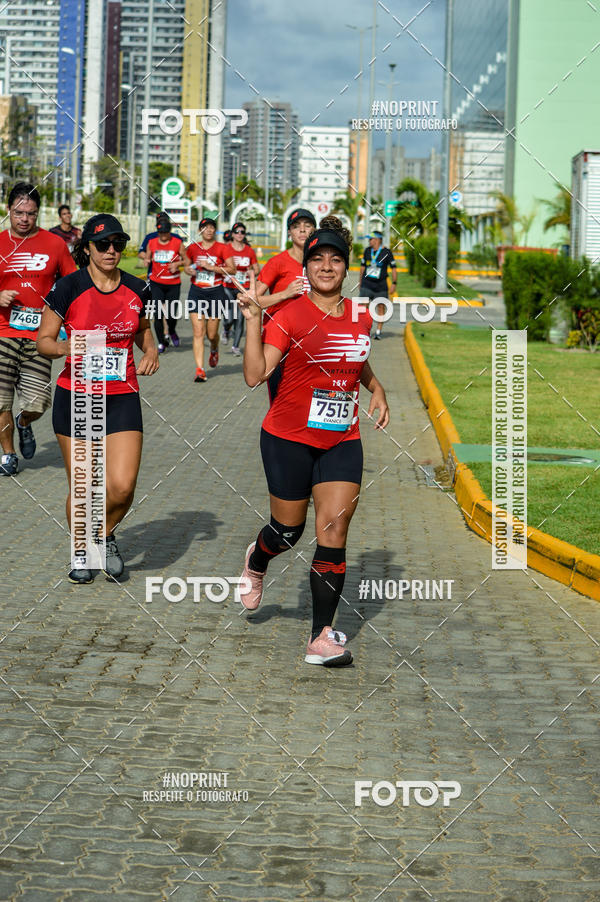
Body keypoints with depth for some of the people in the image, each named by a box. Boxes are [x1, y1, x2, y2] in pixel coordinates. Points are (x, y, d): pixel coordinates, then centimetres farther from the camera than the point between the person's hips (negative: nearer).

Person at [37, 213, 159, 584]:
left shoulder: (137, 289, 3)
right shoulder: (68, 289, -7)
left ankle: (106, 535, 22)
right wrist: (64, 347, -24)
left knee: (122, 487, -11)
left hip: (122, 397, 2)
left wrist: (151, 351, 1)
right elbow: (43, 340, -3)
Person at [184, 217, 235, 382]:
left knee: (211, 334, 4)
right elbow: (187, 266, 21)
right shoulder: (193, 248, 6)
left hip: (216, 292, -1)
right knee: (198, 333, -9)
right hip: (196, 292, 1)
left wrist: (211, 267, -16)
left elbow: (232, 270, -8)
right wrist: (190, 270, -3)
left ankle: (214, 350, 41)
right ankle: (200, 370, -10)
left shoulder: (222, 248, -2)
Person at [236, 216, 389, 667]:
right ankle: (256, 562, 48)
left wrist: (377, 389, 11)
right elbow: (255, 375, -18)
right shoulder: (290, 316, -8)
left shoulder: (361, 317, 7)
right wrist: (253, 320, -24)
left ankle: (323, 637, -6)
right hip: (289, 438, -3)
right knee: (288, 530, 10)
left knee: (333, 534, -9)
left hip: (342, 441, 3)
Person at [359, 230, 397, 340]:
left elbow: (393, 268, -1)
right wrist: (361, 283, 19)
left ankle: (378, 331, 13)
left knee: (381, 307, 3)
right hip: (367, 284, 2)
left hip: (380, 284, -2)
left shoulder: (386, 252, -5)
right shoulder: (367, 250, 7)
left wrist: (394, 283, -7)